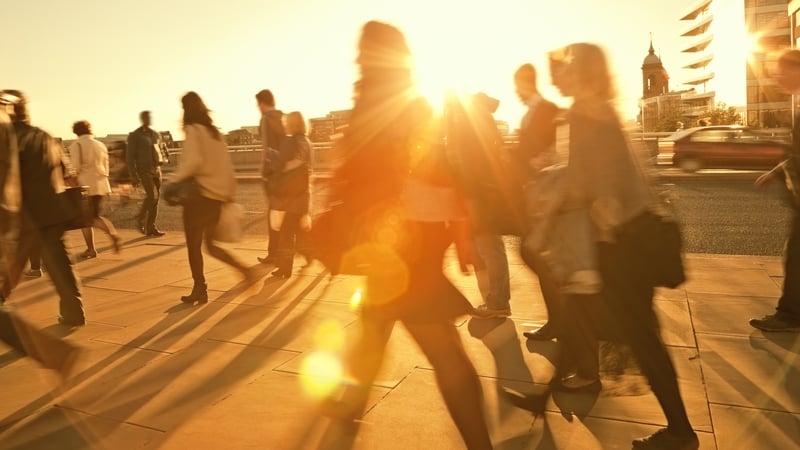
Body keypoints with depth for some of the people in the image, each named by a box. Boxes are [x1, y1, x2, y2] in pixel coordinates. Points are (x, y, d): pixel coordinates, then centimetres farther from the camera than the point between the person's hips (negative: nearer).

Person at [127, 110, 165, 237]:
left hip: (156, 169, 5)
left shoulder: (155, 134, 13)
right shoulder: (134, 136, -3)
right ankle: (141, 218, 5)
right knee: (152, 195, -18)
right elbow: (130, 156, -6)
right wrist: (133, 175, -12)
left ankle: (150, 228, 9)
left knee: (155, 198, 3)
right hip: (144, 170, -5)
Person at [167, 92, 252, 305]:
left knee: (193, 245, 5)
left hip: (199, 194, -7)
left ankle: (200, 289, 10)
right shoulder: (214, 131, 13)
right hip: (218, 195, 7)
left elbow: (193, 161, -23)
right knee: (210, 244, 17)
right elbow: (226, 165, 12)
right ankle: (242, 268, 2)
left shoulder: (193, 130, -8)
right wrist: (230, 192, 15)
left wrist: (174, 180, -14)